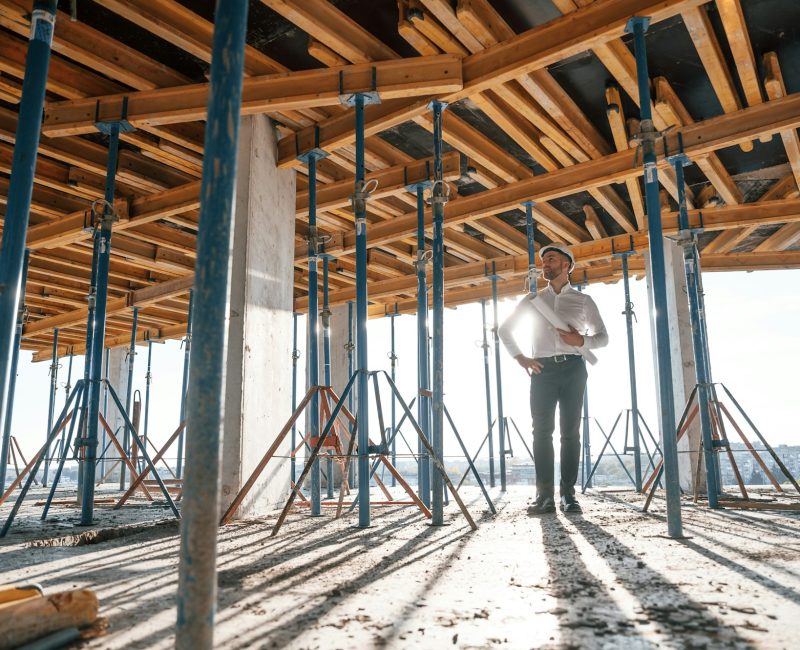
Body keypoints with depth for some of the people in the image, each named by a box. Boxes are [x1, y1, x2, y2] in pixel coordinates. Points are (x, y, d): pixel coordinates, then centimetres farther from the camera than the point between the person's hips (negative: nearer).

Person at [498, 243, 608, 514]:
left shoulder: (583, 301, 12)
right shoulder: (532, 300, 14)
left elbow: (603, 337, 13)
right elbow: (504, 329, 19)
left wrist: (582, 341, -9)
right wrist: (520, 357, 6)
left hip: (573, 368, 0)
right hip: (542, 369, 1)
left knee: (570, 432, -1)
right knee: (542, 432, -5)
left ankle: (568, 494, 4)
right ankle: (545, 495, -3)